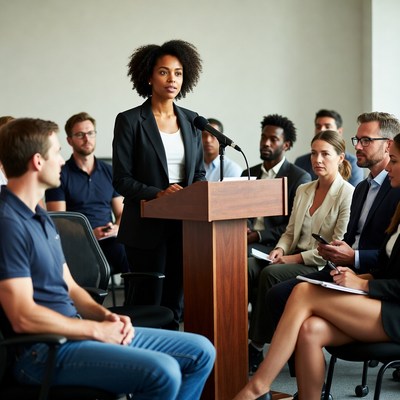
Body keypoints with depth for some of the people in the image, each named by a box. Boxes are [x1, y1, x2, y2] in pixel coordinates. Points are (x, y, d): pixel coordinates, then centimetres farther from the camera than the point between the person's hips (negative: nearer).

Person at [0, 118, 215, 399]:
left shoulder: (41, 217, 17)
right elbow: (23, 317, -21)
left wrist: (105, 315, 0)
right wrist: (97, 329, -12)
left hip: (74, 331, 10)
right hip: (43, 351, -10)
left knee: (201, 352, 5)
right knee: (162, 372, -28)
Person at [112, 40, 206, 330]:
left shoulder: (191, 121, 10)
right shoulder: (130, 121, -5)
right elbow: (122, 180, -8)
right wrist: (158, 194, -21)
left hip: (185, 225, 5)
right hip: (147, 227, -4)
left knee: (176, 302, 11)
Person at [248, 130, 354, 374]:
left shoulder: (348, 194, -6)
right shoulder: (303, 191, 16)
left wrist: (297, 257, -15)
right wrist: (281, 249, -3)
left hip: (323, 267, -6)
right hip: (295, 259, 6)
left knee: (271, 273, -29)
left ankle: (256, 349, -19)